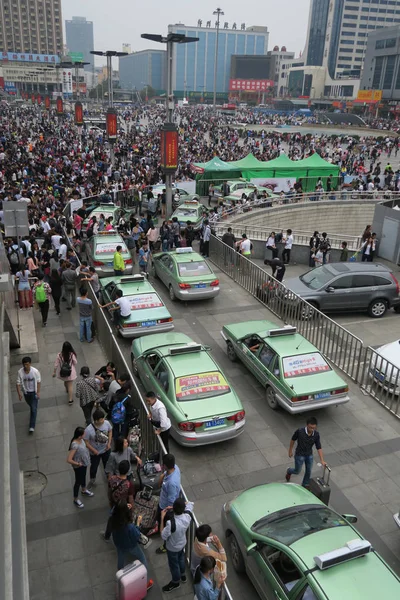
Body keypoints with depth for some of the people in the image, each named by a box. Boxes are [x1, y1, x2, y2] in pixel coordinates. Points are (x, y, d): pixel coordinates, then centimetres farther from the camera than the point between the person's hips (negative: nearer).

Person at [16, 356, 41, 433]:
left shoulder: (35, 371, -23)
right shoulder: (20, 372, -19)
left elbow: (38, 381, -11)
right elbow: (18, 383, -11)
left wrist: (38, 392, -9)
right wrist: (19, 393, -16)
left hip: (34, 392, -3)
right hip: (26, 392, 3)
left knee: (34, 409, -5)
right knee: (30, 405, 27)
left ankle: (32, 426, 0)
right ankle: (33, 412, 60)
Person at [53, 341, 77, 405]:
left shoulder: (59, 355, -20)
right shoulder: (72, 355, -23)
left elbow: (56, 364, -10)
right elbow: (75, 363, -9)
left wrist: (54, 372, 4)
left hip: (63, 372, 2)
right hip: (70, 372, -2)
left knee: (65, 382, 31)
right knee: (70, 385, 7)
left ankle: (67, 390, 60)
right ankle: (70, 399, 8)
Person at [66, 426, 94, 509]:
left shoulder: (81, 439, -14)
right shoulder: (75, 445, -39)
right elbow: (68, 460, -38)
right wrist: (77, 464, -24)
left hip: (84, 463, 8)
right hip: (79, 466, -8)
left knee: (83, 477, 31)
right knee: (78, 481, 14)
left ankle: (84, 490, 58)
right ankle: (76, 499, 37)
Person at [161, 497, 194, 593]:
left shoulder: (171, 523, -44)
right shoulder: (187, 515, -27)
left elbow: (163, 536, -26)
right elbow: (190, 504, -5)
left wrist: (162, 518, -26)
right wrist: (180, 506, -15)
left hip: (173, 547, -5)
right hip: (182, 543, 5)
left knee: (173, 564, 24)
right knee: (181, 558, 33)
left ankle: (175, 582, 50)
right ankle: (183, 576, 59)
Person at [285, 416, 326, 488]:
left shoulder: (316, 435, -18)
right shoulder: (299, 431, -28)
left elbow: (319, 448, -14)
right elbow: (293, 440, -10)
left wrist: (322, 460, -20)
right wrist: (290, 451, -1)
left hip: (309, 455, 3)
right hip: (299, 455, -3)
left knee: (308, 471, 15)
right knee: (297, 471, 11)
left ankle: (305, 485, 40)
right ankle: (289, 471, 45)